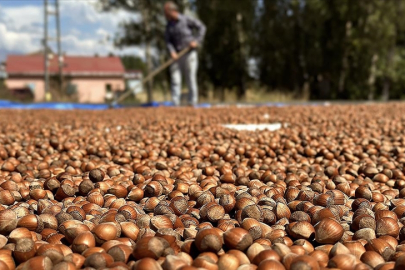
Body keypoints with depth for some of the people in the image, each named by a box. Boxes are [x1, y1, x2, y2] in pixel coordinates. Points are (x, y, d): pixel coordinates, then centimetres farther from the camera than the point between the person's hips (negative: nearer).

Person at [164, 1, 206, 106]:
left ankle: (192, 102, 3)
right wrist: (172, 51, -14)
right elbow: (167, 40, 3)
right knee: (175, 79, -5)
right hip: (176, 56, 4)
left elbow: (202, 27, 1)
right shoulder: (169, 25, 10)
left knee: (191, 78, -3)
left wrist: (197, 41, -10)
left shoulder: (186, 19, -4)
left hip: (189, 53, -4)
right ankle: (175, 103, -4)